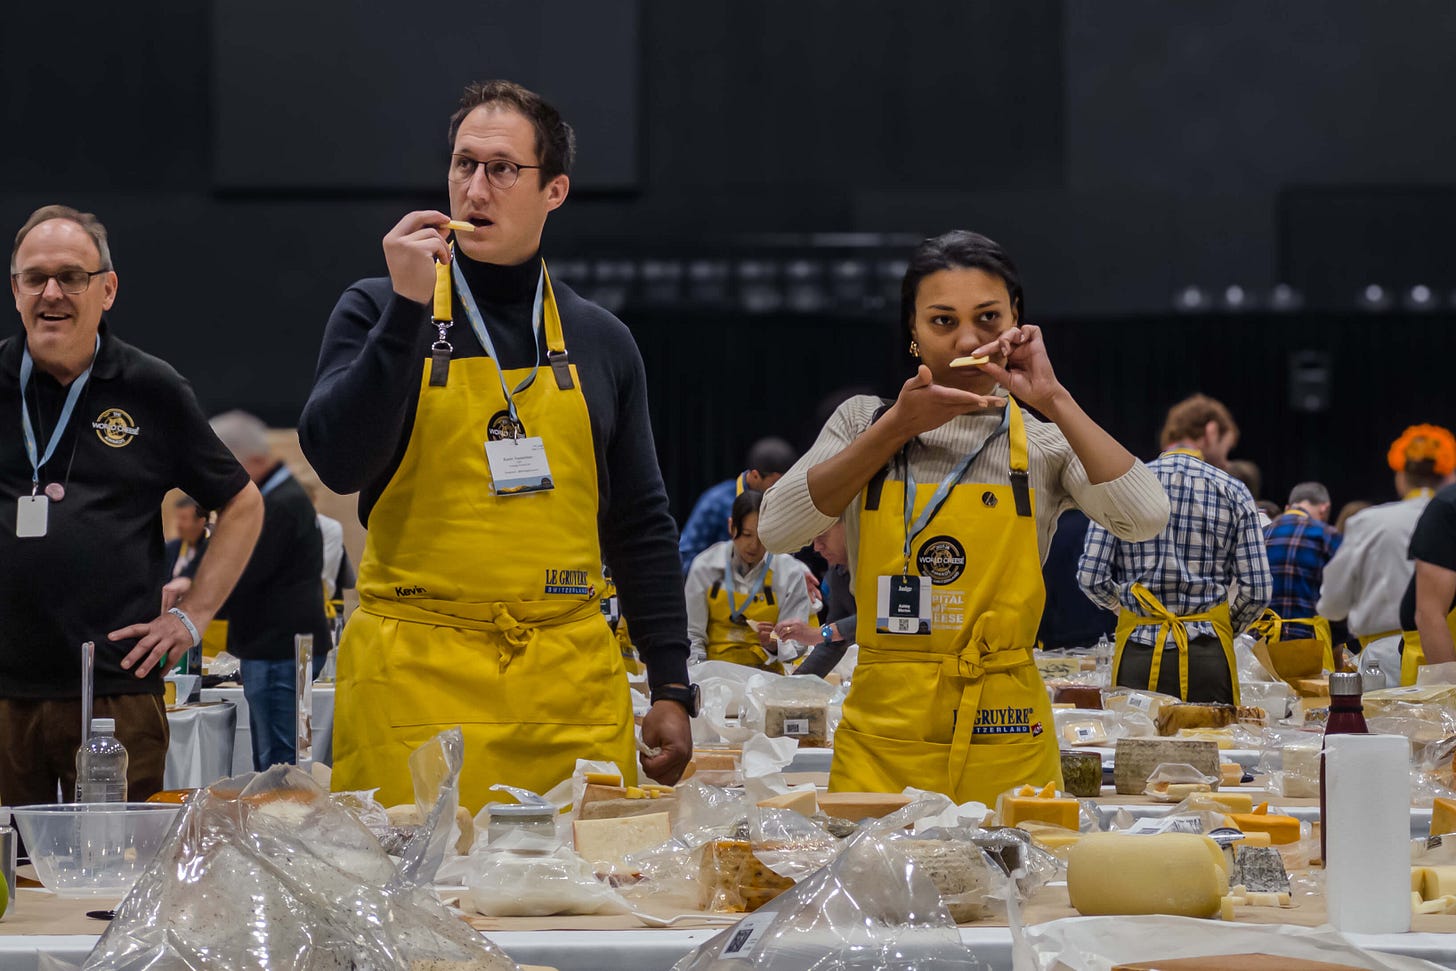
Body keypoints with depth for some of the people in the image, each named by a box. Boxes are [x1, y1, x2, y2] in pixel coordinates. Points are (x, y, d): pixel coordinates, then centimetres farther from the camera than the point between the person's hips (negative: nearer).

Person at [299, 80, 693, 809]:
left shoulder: (600, 342, 13)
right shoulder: (379, 313, 5)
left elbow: (641, 528, 16)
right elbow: (337, 462, -10)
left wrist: (671, 687, 9)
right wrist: (409, 308, -15)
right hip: (417, 681, -3)